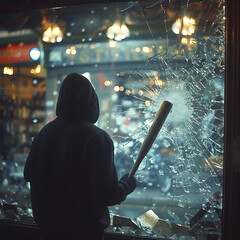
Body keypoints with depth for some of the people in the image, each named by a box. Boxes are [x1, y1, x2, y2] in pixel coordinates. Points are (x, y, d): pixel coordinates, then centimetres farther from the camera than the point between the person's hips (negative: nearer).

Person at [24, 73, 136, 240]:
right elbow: (109, 195, -22)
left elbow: (28, 174, 8)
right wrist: (126, 185, -2)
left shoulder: (45, 132, -4)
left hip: (48, 224, 5)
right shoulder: (97, 138, -22)